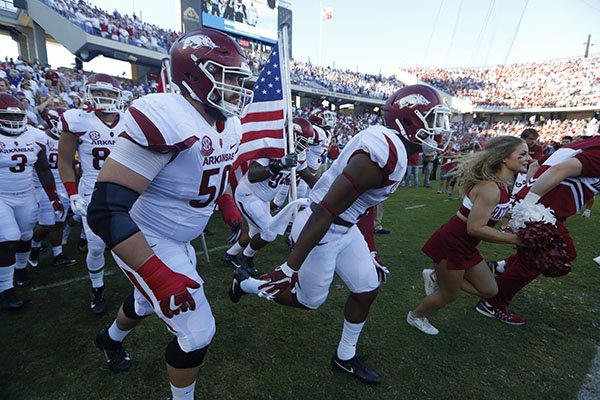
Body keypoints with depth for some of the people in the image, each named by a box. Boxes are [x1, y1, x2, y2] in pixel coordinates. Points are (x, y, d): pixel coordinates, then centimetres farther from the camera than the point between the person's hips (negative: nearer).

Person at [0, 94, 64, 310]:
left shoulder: (35, 136, 1)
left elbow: (43, 170, 7)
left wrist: (54, 199, 6)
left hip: (26, 196, 4)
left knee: (25, 237, 14)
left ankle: (20, 268, 40)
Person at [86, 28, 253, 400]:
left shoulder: (228, 126, -2)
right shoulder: (165, 118, -30)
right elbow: (106, 209, -31)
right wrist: (159, 276, -34)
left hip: (179, 240, 9)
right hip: (145, 243, -8)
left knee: (149, 300, 33)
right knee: (197, 332, -1)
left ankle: (111, 337, 67)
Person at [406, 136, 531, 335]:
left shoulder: (500, 184, 4)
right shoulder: (490, 188, -25)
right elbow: (475, 228, -27)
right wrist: (514, 239, -19)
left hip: (465, 245, 9)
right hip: (450, 244, -9)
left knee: (489, 290, 17)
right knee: (449, 295, 12)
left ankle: (437, 278, 23)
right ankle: (415, 317, 37)